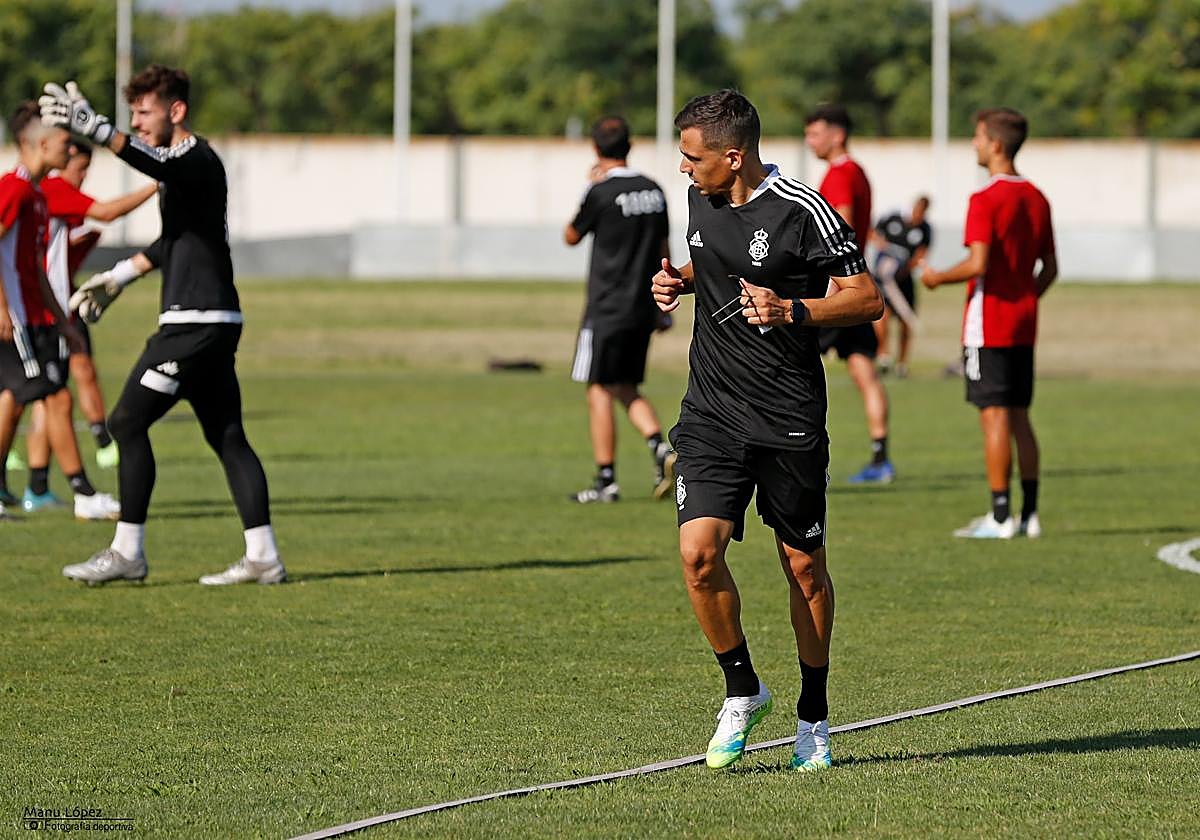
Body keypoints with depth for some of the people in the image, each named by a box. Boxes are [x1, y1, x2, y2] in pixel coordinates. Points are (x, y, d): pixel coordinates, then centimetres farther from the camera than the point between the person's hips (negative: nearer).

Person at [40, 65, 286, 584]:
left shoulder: (199, 162, -13)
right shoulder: (178, 166, 18)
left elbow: (157, 166, -38)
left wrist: (97, 131, -50)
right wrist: (118, 277, 37)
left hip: (196, 322, -10)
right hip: (211, 323, 10)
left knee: (127, 422, -7)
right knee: (225, 435, 8)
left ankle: (128, 552, -5)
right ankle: (262, 557, 7)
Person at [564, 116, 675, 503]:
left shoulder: (602, 193, -13)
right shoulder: (653, 191, 7)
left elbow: (571, 236, 2)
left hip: (607, 308, -6)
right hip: (642, 308, 6)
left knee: (600, 390, 0)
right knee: (627, 390, 15)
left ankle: (606, 481, 0)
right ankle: (661, 448, -7)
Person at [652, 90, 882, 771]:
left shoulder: (803, 212, -13)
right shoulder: (702, 200, 6)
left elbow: (868, 300, -10)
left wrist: (792, 311, -24)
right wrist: (680, 281, 6)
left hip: (789, 420, -4)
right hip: (712, 412, 4)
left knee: (804, 565, 5)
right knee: (699, 553, -13)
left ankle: (814, 716, 23)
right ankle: (743, 691, 8)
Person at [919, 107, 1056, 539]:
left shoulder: (985, 200, -15)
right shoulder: (1036, 199, 10)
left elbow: (978, 264, -22)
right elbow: (1050, 267, 13)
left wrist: (938, 277, -6)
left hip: (988, 325, -7)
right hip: (1024, 325, 8)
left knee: (995, 418, -5)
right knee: (1019, 418, 11)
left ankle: (1000, 516, -5)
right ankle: (1030, 514, 12)